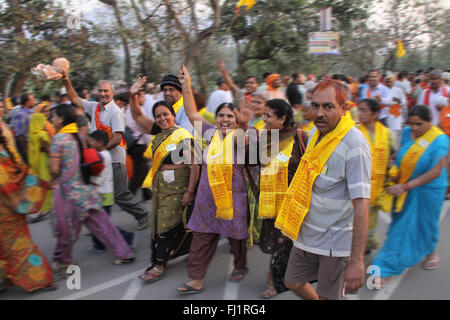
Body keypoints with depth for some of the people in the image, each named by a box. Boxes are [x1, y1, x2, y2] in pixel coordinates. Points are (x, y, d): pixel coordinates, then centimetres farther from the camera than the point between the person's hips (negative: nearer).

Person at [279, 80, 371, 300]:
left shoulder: (354, 145, -23)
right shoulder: (316, 133, 2)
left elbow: (361, 206, -26)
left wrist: (356, 261, -27)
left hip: (335, 242, -7)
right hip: (306, 234, 7)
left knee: (328, 296, 9)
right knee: (293, 283, 19)